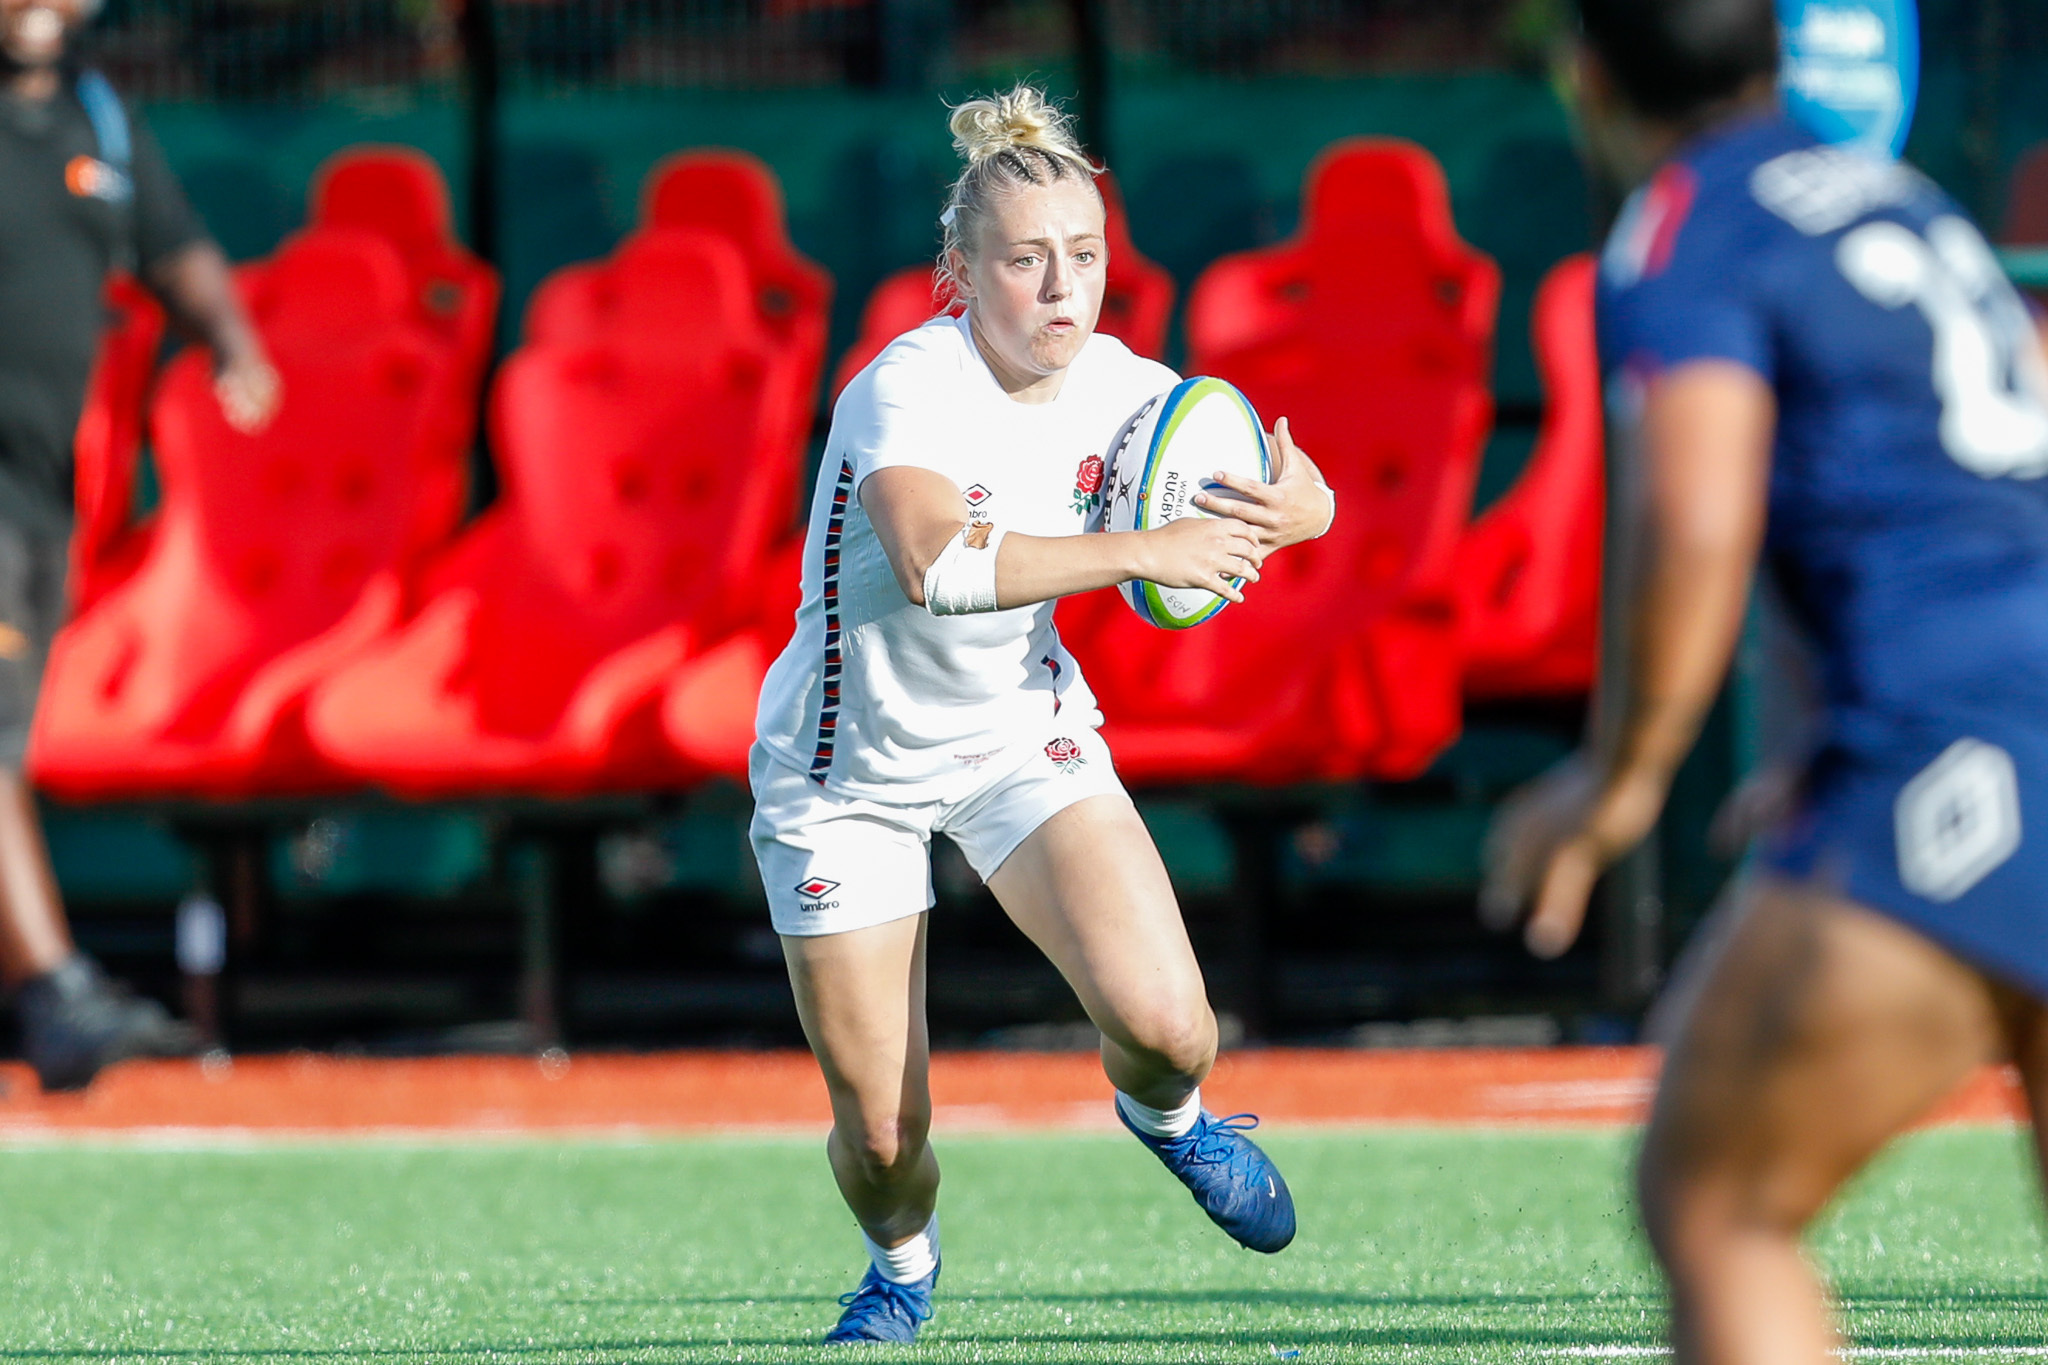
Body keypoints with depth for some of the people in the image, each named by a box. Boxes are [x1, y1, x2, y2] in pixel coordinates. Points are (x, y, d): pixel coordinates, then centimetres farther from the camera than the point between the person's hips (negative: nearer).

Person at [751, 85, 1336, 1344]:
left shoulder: (1118, 387, -12)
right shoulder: (908, 389, -29)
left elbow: (1307, 496, 0)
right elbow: (933, 560, -49)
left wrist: (1291, 504, -24)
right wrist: (1140, 552, -50)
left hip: (1022, 731, 3)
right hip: (850, 766, -3)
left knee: (1164, 1024, -19)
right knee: (881, 1133, -1)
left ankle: (1167, 1116, 20)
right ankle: (905, 1265, 37)